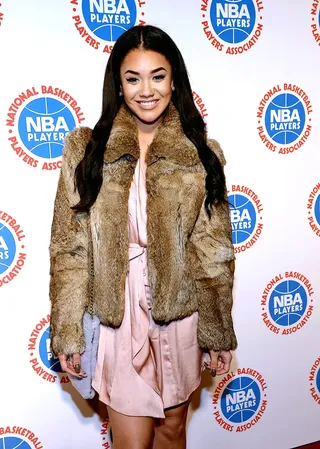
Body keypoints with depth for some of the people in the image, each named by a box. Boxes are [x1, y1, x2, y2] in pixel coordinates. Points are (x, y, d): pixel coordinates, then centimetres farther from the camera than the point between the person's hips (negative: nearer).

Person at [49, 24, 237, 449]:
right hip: (118, 318, -1)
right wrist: (67, 332, -4)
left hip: (181, 315, 2)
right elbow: (69, 248, -4)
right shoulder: (85, 149, -4)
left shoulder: (202, 155, -2)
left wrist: (218, 333, 2)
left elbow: (215, 252, -1)